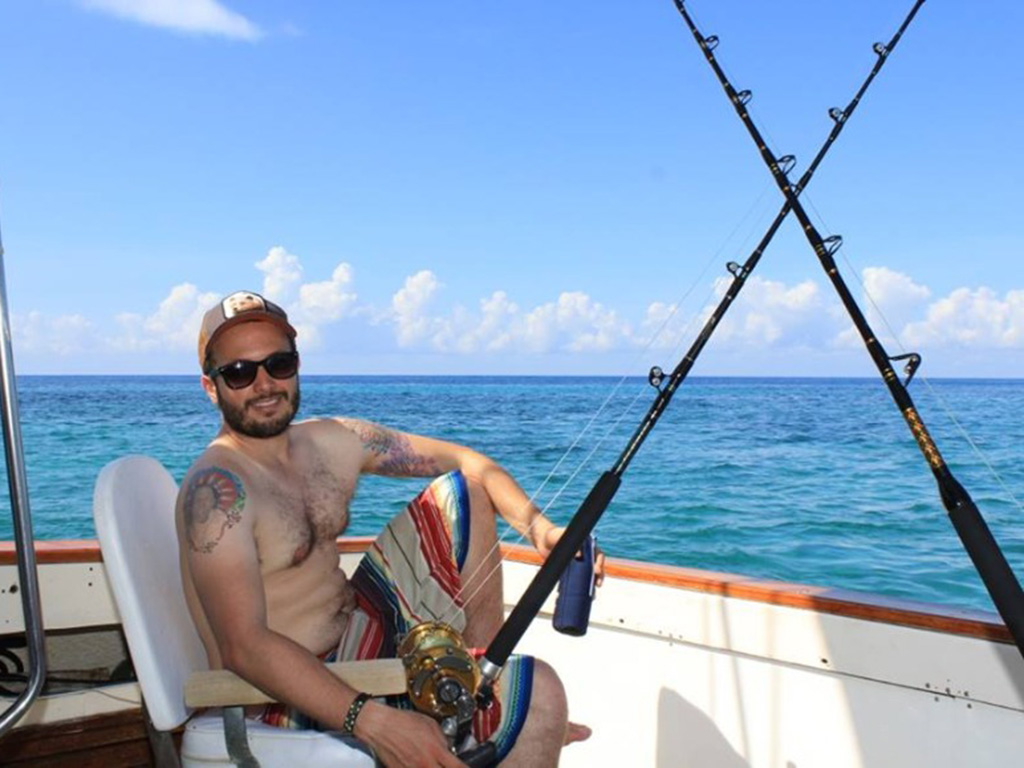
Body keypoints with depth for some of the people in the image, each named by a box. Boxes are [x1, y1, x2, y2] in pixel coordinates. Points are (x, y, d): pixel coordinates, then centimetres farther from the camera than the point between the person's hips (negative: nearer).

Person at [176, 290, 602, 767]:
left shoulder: (334, 442, 2)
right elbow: (243, 647, -30)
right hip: (289, 700, -8)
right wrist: (373, 722, -39)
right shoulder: (216, 489, -20)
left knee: (460, 496, 6)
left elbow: (465, 462, 8)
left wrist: (535, 525, -10)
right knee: (536, 689, -22)